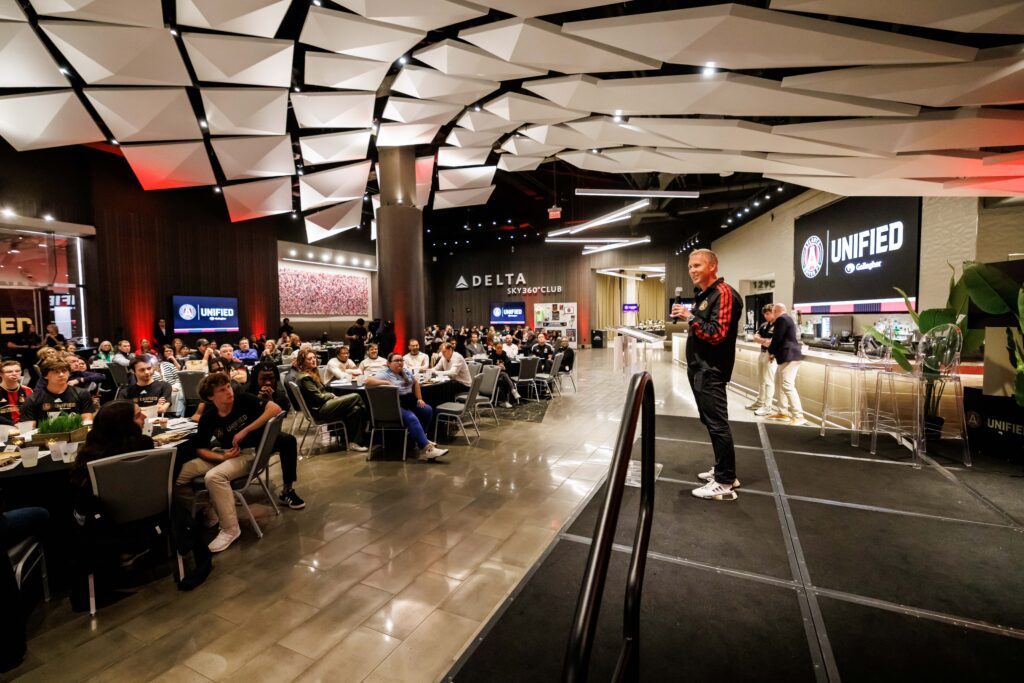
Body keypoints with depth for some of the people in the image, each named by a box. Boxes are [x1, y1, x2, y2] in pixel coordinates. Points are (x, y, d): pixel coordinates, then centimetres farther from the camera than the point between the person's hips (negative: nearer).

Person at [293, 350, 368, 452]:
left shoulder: (313, 373, 18)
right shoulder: (305, 378, -12)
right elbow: (319, 397, -15)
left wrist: (332, 395, 3)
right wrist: (333, 396, -1)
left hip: (323, 406, 9)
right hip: (319, 410, -9)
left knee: (355, 409, -13)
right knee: (356, 397, -17)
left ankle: (353, 442, -15)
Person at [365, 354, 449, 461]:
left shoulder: (406, 372, 13)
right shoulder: (385, 375, -8)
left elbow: (415, 383, 23)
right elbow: (368, 381, -21)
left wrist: (419, 399, 14)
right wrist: (387, 382, -23)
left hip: (410, 401, 8)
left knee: (428, 410, -3)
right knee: (412, 419, -30)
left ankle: (421, 437, 17)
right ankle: (426, 449, -35)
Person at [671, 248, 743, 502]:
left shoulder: (723, 293, -13)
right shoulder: (703, 295, 18)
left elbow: (717, 334, -22)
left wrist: (690, 317, -20)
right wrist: (687, 317, 10)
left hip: (711, 371, -10)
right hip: (700, 369, 10)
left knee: (718, 425, -6)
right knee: (712, 423, 16)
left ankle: (725, 484, 2)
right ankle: (723, 470, 28)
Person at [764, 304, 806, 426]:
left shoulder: (781, 319, -11)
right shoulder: (787, 319, 21)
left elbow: (777, 338, -15)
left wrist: (770, 351, 0)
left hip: (789, 357, -11)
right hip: (789, 356, 11)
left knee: (787, 386, -14)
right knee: (781, 385, 16)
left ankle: (799, 416, -15)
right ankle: (782, 412, 21)